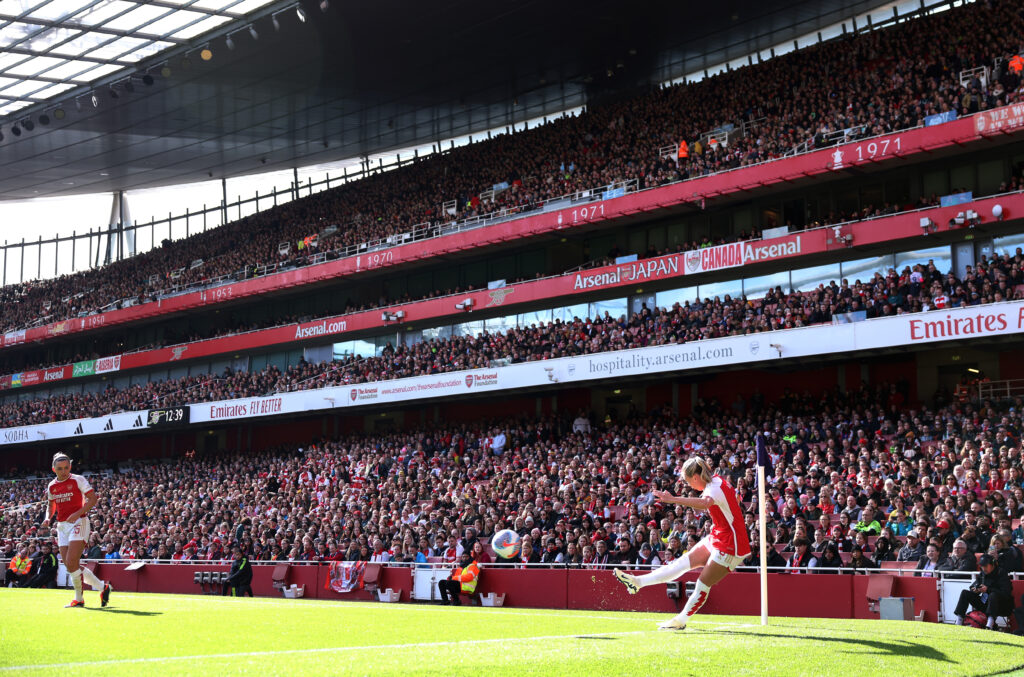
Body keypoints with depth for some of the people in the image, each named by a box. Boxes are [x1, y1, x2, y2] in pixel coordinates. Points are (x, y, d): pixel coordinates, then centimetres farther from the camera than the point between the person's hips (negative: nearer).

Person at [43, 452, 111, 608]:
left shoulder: (78, 480, -4)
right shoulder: (52, 486, 12)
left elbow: (93, 499, -9)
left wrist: (78, 513, -21)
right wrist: (48, 518, 3)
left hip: (78, 523, -6)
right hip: (62, 525, 7)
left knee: (71, 563, -16)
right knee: (69, 566, -1)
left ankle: (78, 598, -1)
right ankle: (102, 587, 9)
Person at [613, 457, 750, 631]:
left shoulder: (714, 488, -25)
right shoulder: (716, 480, 4)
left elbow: (705, 503, -49)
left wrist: (673, 499, -54)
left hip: (729, 545, -10)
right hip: (717, 538, 10)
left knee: (703, 584, -2)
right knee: (684, 562, 7)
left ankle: (681, 621, 10)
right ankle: (638, 582, 6)